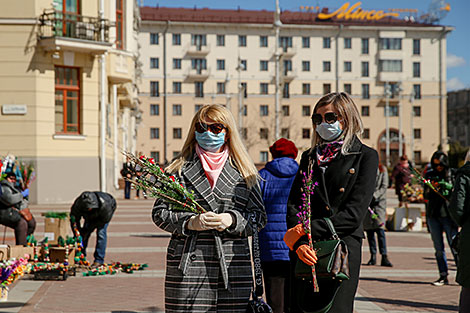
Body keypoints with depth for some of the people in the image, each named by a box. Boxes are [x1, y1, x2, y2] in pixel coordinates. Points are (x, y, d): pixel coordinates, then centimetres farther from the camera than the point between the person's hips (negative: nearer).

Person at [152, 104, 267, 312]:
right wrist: (190, 222, -12)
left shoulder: (243, 172, 12)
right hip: (187, 268, -1)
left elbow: (259, 216, 10)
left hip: (233, 269, 1)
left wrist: (232, 220, -10)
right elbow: (159, 213, 5)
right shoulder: (180, 168, 9)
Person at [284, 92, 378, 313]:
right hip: (306, 253, 4)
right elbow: (293, 205, 6)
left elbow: (354, 214, -6)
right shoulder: (309, 157, 17)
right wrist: (299, 243, -13)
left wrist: (307, 230, -11)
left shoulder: (365, 156, 4)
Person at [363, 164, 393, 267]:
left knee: (380, 229, -12)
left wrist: (374, 195, -13)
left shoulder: (382, 170, 5)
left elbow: (384, 186, -1)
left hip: (379, 201, -2)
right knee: (369, 230, 3)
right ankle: (373, 256, 11)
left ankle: (384, 257, -11)